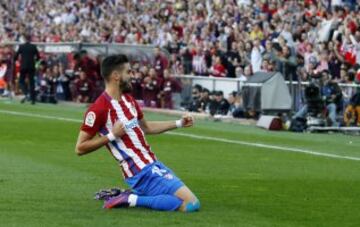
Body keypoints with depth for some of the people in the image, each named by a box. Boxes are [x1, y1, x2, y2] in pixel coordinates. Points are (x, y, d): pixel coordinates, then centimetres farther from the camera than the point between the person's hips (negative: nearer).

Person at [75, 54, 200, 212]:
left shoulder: (129, 100, 10)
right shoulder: (99, 109, -17)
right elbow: (80, 148, -14)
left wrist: (178, 123, 22)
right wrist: (112, 135, -21)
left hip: (154, 165, 9)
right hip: (142, 174, -9)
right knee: (191, 204, -17)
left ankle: (133, 195, 14)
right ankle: (132, 199, -10)